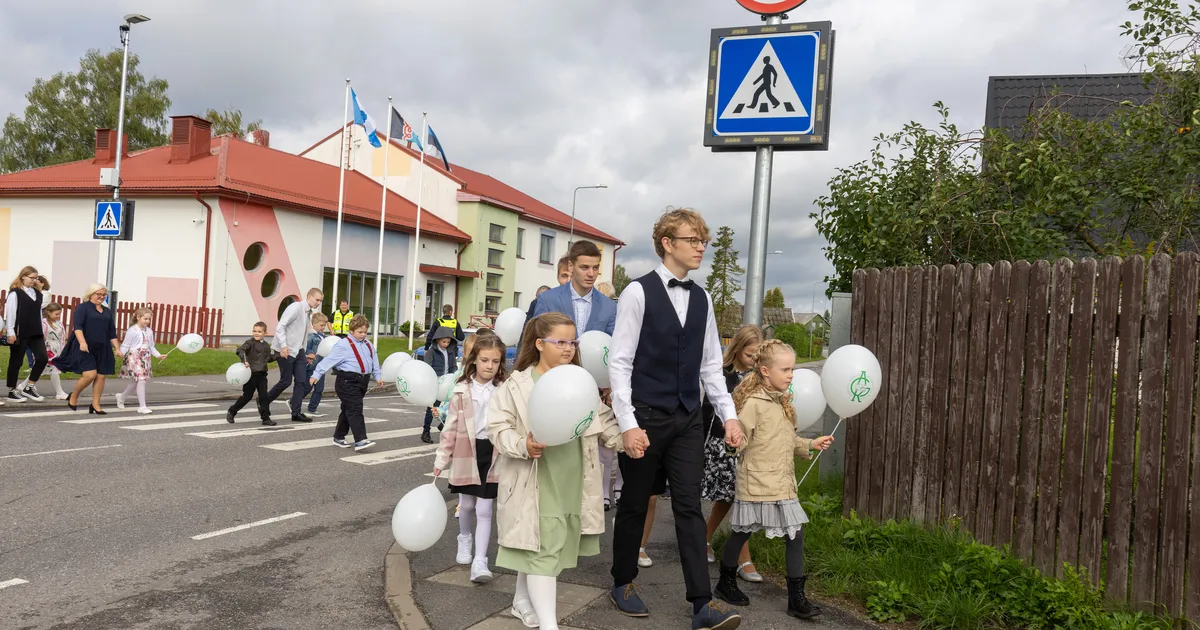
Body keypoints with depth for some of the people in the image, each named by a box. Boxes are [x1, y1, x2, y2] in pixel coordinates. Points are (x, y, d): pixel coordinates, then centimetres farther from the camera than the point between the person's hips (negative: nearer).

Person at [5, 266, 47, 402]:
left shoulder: (38, 293, 13)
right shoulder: (15, 293, -7)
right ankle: (12, 392, 14)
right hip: (20, 333, -6)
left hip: (35, 333, 6)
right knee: (16, 362, 3)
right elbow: (10, 313, -10)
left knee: (42, 358, -3)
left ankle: (29, 387, 10)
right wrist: (10, 332, -13)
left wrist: (42, 331, 15)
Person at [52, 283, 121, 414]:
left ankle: (95, 405, 9)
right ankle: (73, 397, 9)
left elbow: (112, 333, 19)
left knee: (100, 376, 0)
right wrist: (82, 342, -26)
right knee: (90, 374, -15)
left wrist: (117, 348, 12)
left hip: (102, 349, 6)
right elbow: (77, 326, -13)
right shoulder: (82, 307, -1)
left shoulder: (107, 311, 17)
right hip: (85, 348, -6)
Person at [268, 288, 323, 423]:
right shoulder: (295, 307, -14)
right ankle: (263, 401, 21)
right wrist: (283, 346, -28)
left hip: (298, 350, 8)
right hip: (285, 350, -8)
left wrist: (304, 354, 16)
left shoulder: (309, 313, 11)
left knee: (301, 381, 1)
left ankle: (296, 413, 5)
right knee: (286, 381, -1)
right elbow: (280, 327, -20)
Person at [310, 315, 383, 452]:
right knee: (355, 410, -14)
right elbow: (329, 360, -11)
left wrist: (377, 377, 18)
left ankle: (339, 437, 27)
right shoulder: (344, 345, -9)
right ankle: (360, 440, -19)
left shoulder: (368, 345, 13)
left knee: (348, 410, 16)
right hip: (347, 381, -8)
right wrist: (316, 375, -12)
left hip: (362, 381, 8)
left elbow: (374, 362, 23)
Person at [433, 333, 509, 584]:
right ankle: (465, 540, 45)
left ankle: (479, 561, 1)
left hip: (494, 453, -1)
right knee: (467, 505, 17)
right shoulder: (461, 390, -3)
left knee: (484, 508, -2)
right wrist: (442, 458, -1)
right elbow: (451, 428, 0)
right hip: (466, 453, 1)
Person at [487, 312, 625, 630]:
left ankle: (522, 600, 38)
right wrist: (522, 446, -25)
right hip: (535, 484, -5)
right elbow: (497, 426, -9)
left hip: (570, 484, 5)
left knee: (537, 549, 19)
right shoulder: (518, 384, -9)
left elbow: (602, 420, 12)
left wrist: (625, 440, -2)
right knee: (541, 549, -5)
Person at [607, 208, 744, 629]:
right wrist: (628, 423, -17)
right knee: (635, 504, 10)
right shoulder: (639, 292, -9)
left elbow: (711, 365, 13)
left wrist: (728, 415, 5)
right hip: (645, 418, -4)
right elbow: (619, 362, -11)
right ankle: (623, 582, 29)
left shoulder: (702, 299, 9)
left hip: (688, 420, 5)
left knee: (689, 507, 3)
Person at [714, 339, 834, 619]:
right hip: (757, 485, -7)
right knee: (742, 533, 9)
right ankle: (726, 582, 30)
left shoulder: (782, 401, 11)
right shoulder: (753, 403, -16)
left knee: (796, 534, 3)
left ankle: (797, 597, 11)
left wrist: (810, 445, 8)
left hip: (783, 485, 8)